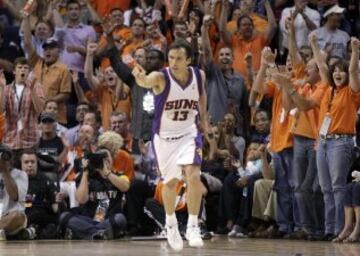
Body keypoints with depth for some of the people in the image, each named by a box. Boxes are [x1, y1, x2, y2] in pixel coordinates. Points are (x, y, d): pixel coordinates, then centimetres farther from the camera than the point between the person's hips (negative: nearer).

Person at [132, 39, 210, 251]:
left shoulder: (199, 75, -10)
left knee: (193, 176, -19)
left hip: (188, 133, 1)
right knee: (171, 182, 11)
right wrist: (140, 77, -70)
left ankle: (193, 226, -6)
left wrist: (204, 117, 12)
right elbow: (146, 82, -48)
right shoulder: (161, 78, -23)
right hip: (165, 136, -1)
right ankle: (171, 224, 37)